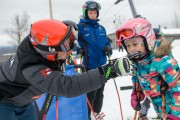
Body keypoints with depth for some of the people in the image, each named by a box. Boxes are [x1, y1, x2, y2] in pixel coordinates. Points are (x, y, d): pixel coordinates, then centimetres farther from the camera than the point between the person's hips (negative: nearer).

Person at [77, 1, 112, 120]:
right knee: (90, 92, -2)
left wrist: (108, 47, -4)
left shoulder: (101, 28, 10)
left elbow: (106, 41, 18)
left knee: (100, 90, 18)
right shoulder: (80, 27, -7)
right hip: (89, 65, -6)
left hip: (102, 64, 6)